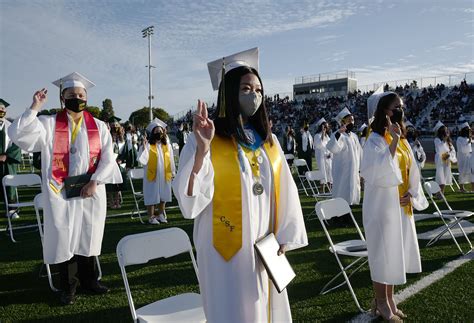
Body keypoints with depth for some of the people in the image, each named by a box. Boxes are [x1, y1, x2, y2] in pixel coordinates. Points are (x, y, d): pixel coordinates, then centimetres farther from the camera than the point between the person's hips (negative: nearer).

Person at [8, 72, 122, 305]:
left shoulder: (99, 126, 5)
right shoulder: (48, 124, 0)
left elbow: (108, 158, 0)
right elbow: (17, 134, -14)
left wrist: (95, 181, -10)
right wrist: (34, 108, -17)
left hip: (91, 192, 2)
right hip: (61, 192, -1)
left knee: (88, 235, 10)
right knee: (64, 236, 4)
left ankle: (89, 279, 26)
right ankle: (68, 286, 19)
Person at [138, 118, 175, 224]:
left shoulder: (167, 145, 4)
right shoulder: (148, 145, -8)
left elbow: (171, 160, 8)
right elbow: (143, 160, -14)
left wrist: (172, 172, 6)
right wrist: (143, 148, -25)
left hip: (165, 175, 4)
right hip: (152, 175, -4)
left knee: (163, 194, 11)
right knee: (152, 195, 2)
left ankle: (161, 215, 24)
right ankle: (151, 217, 11)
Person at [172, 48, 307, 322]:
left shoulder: (269, 140, 4)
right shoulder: (207, 139, -12)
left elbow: (284, 191, 7)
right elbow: (189, 199, -20)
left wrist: (283, 237, 3)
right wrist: (202, 149, -32)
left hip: (265, 249, 5)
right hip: (227, 250, -5)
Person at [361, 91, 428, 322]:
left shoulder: (402, 139, 9)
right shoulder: (374, 140, -14)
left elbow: (411, 171, 14)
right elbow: (380, 172, -27)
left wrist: (412, 194, -2)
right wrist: (393, 142, -27)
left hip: (401, 206, 8)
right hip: (382, 206, -7)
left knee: (396, 253, 14)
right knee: (382, 254, 3)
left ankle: (389, 299, 28)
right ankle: (381, 303, 19)